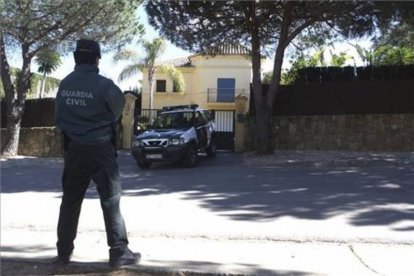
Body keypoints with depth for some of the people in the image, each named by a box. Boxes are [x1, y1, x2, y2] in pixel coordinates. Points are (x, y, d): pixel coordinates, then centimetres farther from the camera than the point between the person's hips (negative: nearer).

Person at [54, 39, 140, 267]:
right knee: (110, 200, 3)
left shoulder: (64, 85, 2)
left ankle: (64, 251, 24)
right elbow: (118, 109, 0)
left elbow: (59, 116, 7)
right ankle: (119, 252, 6)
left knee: (70, 200, 14)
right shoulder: (103, 85, -14)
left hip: (73, 149, 5)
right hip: (99, 149, -5)